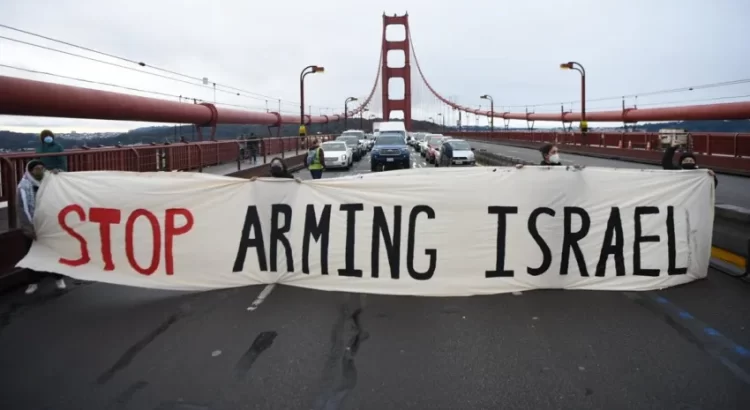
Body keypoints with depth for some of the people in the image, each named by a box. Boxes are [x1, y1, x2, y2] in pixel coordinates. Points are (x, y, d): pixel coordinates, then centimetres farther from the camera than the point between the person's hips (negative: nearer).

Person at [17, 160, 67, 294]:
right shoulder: (24, 186, -10)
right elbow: (22, 208, -15)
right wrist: (30, 228, -22)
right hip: (33, 226, -3)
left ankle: (59, 278, 23)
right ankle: (35, 282, 21)